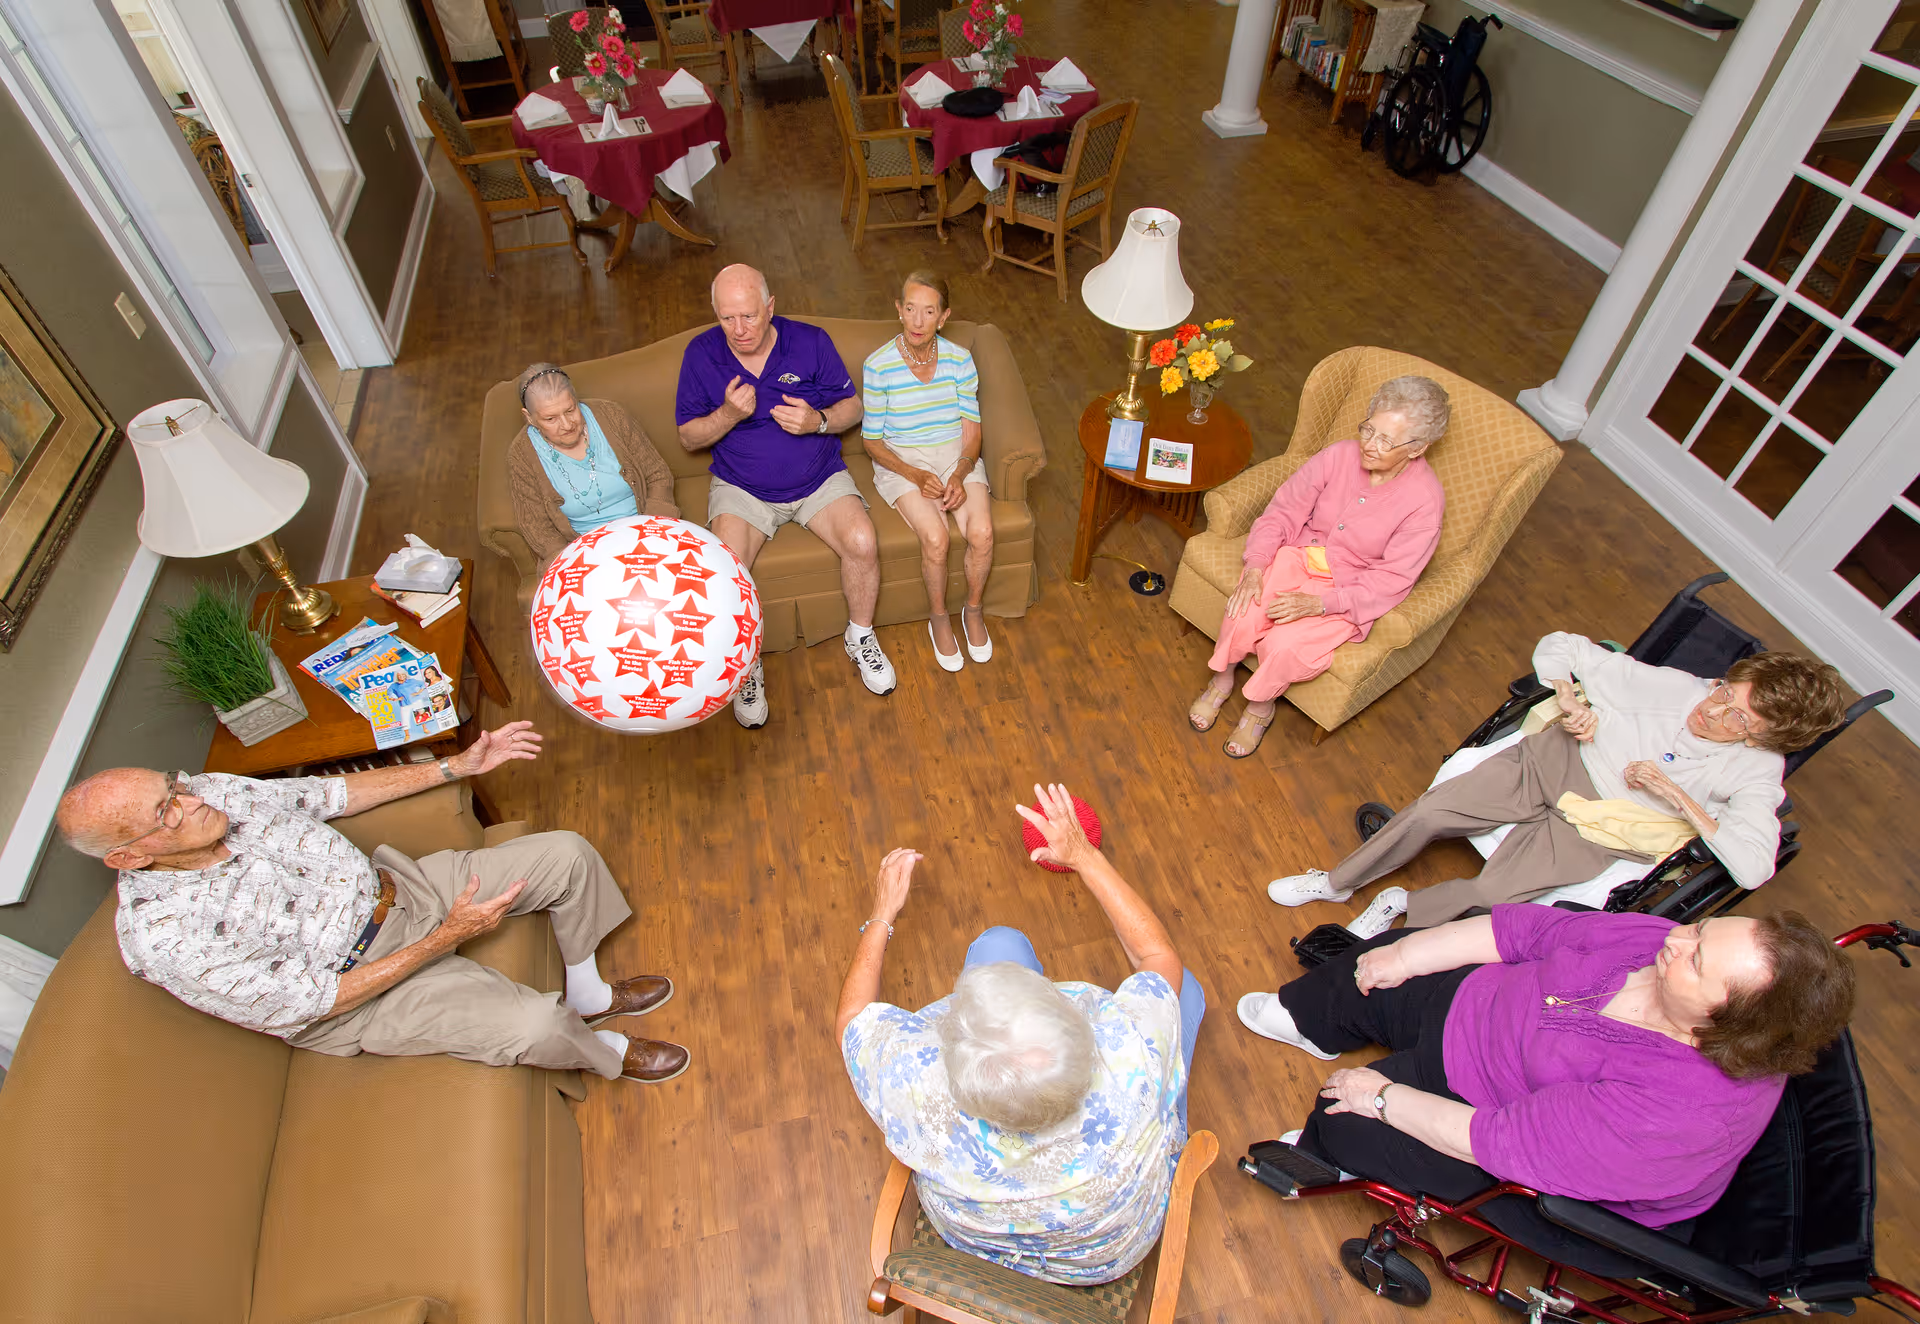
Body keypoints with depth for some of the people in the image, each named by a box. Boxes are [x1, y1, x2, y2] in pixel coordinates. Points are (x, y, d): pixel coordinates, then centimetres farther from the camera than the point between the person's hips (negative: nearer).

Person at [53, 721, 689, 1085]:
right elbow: (315, 1001, -22)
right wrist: (446, 938, -26)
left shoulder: (213, 791, -8)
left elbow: (331, 793, 7)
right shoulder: (164, 940, -25)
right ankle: (606, 1054, 9)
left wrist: (457, 766, 2)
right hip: (357, 991, -6)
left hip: (394, 888, 7)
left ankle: (588, 995, 19)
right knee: (531, 1026, -29)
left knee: (567, 853, -4)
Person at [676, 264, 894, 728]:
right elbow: (689, 437, 0)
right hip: (740, 487, 0)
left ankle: (861, 637, 3)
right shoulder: (701, 353, -5)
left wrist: (818, 421, -20)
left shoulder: (811, 342, -6)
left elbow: (852, 406, 2)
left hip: (819, 479, 1)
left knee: (862, 543, -25)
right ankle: (746, 665, -1)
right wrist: (727, 416, -21)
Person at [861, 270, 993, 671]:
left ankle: (974, 610, 7)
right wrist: (916, 476, -19)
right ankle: (939, 619, 2)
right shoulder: (878, 366, -10)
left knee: (982, 533, -22)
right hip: (902, 463, -2)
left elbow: (971, 429, 1)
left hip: (957, 457, 3)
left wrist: (960, 475, -18)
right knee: (935, 538, -27)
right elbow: (872, 440, -5)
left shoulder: (960, 360, -3)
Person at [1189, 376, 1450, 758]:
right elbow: (1283, 511, -4)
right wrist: (1256, 565, -20)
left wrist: (1319, 603, -28)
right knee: (1244, 614, -25)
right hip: (1298, 554, 3)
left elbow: (1390, 581, -17)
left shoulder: (1425, 501, -17)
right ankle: (1221, 680, 6)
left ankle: (1260, 704, 6)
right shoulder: (1340, 456, -10)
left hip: (1350, 592, -3)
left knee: (1285, 645, -28)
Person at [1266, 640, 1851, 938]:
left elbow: (1753, 867, -22)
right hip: (1555, 760, 2)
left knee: (1491, 893, -24)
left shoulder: (1758, 772, -8)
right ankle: (1336, 882, 6)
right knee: (1429, 811, -16)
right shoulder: (1676, 685, -6)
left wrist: (1679, 797, -22)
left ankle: (1401, 909, 5)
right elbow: (1559, 647, -1)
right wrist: (1572, 705, -16)